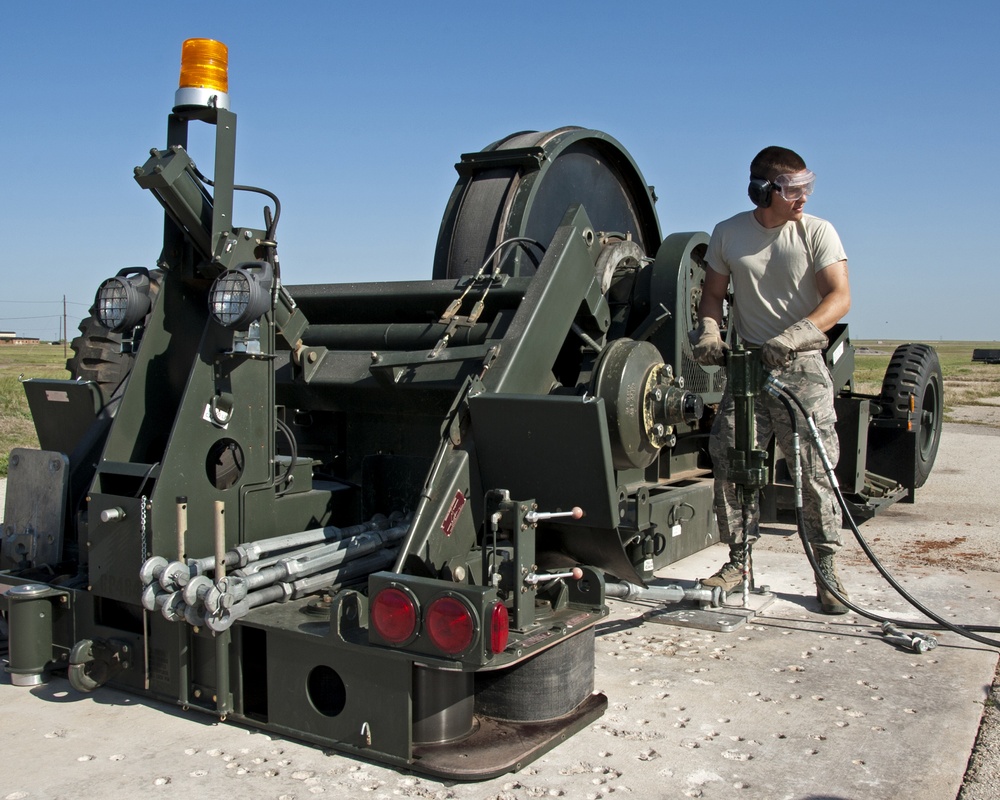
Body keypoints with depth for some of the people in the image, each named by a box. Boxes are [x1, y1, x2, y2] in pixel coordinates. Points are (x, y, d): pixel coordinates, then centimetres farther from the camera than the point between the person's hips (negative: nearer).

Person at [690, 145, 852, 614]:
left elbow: (839, 297, -11)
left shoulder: (817, 232, -2)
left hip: (802, 366, -2)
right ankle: (738, 560, 14)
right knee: (729, 460, 0)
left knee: (815, 468, -5)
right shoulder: (728, 234, 6)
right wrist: (708, 331, -6)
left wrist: (796, 334, -28)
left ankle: (826, 571, 6)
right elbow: (713, 292, 15)